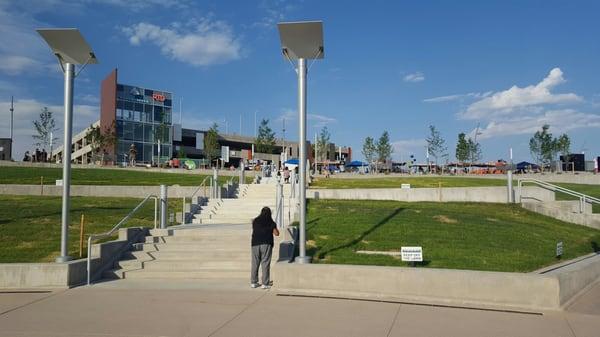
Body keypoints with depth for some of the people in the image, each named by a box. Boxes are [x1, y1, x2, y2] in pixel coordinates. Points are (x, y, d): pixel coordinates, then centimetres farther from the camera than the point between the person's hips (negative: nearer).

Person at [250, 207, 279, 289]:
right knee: (265, 264, -1)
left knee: (255, 263, 10)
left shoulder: (255, 221, 8)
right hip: (266, 244, -3)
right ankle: (265, 283, 0)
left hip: (255, 244, 3)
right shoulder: (271, 222, -1)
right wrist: (274, 227, 13)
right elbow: (276, 233, -4)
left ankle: (253, 282, 13)